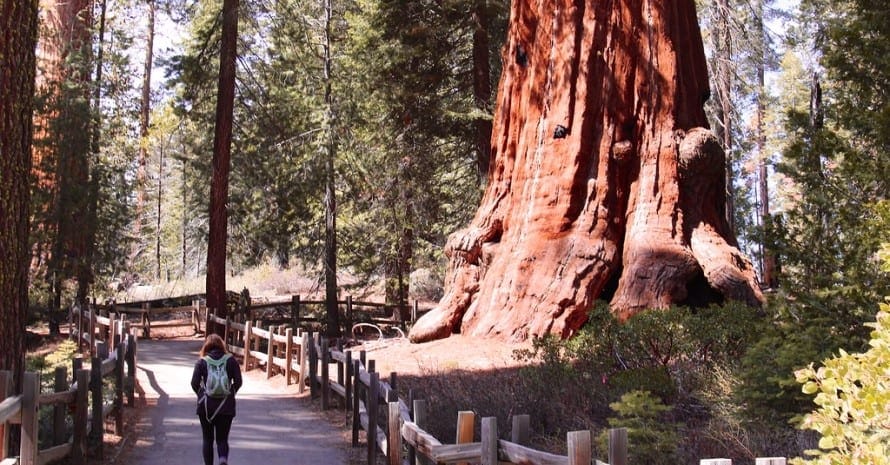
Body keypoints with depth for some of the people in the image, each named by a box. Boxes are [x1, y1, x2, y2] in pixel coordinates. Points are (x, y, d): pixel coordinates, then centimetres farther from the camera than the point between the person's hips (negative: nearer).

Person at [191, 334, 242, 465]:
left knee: (207, 439, 14)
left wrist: (201, 395, 10)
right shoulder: (231, 360, 0)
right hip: (226, 407, 0)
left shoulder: (202, 361, -2)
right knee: (222, 439, 7)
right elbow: (238, 381, -4)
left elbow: (194, 383, -7)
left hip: (206, 406, 0)